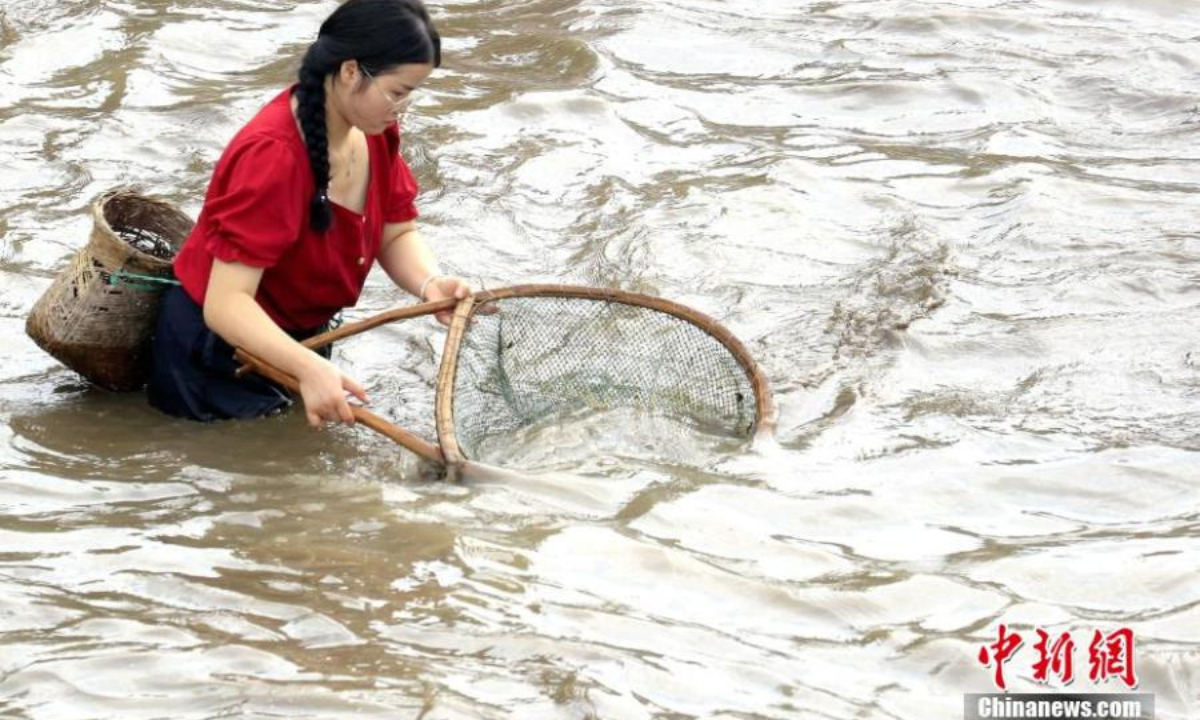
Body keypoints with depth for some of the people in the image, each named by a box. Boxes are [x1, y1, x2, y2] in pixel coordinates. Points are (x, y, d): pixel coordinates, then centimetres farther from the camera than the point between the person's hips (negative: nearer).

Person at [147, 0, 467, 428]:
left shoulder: (375, 133, -10)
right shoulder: (272, 157, -36)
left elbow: (397, 234, -2)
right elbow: (225, 304, -40)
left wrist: (431, 284, -25)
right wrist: (309, 369, -54)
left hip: (301, 337, 9)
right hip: (218, 356, -9)